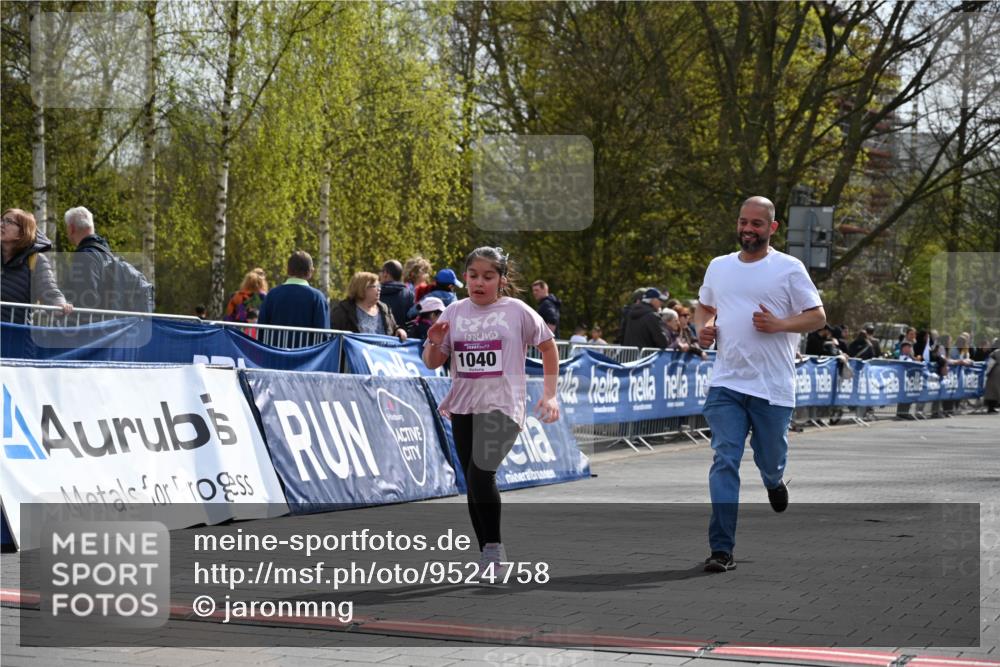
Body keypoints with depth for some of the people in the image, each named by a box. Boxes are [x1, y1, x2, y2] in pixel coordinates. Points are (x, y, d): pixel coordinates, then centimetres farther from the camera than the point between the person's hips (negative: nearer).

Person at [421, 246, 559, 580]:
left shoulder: (517, 311, -2)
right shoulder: (454, 312, 7)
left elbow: (548, 346, 11)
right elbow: (432, 363, 12)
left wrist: (550, 394, 6)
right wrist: (434, 343, -10)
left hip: (502, 406, -5)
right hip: (463, 408, 5)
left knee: (481, 473, -23)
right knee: (473, 484, 7)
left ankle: (494, 546, -8)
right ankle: (489, 559, 18)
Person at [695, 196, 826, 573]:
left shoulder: (789, 268, -1)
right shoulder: (719, 266, 12)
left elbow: (818, 317, -1)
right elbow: (704, 306, 26)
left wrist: (779, 324, -18)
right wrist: (702, 328, 3)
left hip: (773, 386, -2)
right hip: (726, 383, 2)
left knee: (769, 460, 11)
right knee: (725, 462, -8)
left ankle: (774, 481, 50)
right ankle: (722, 550, -8)